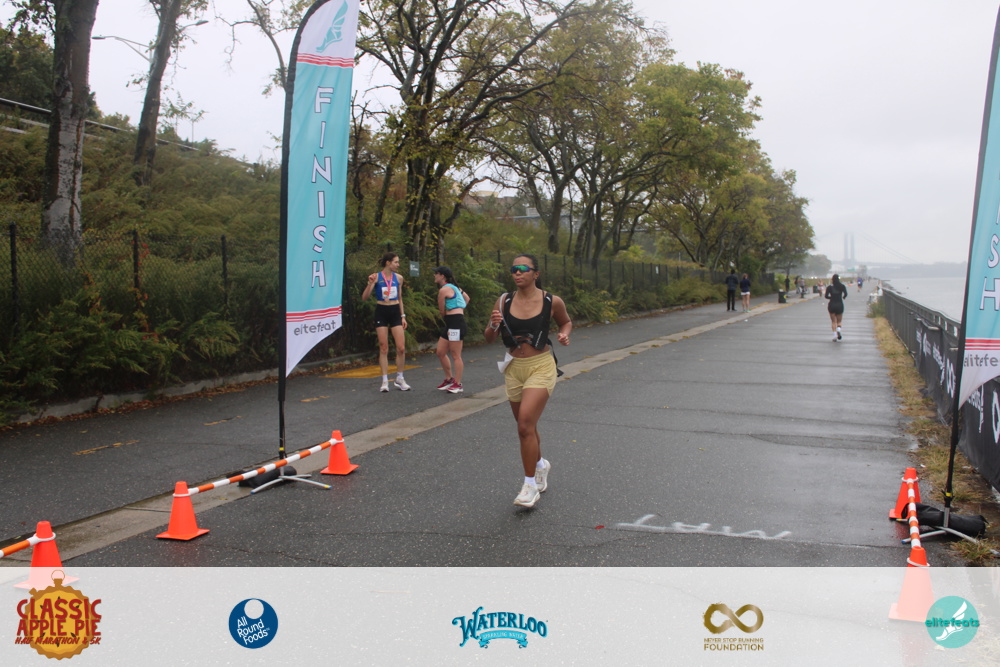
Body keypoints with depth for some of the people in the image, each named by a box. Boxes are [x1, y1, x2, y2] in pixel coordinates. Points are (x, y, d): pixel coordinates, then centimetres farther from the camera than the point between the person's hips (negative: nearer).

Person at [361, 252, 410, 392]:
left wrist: (403, 316, 11)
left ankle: (399, 379, 12)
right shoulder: (376, 277, -5)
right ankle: (385, 381, 7)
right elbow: (364, 298, -7)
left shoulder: (398, 278, 6)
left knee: (401, 348, -3)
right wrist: (370, 283, -22)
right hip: (381, 313, -3)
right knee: (383, 349, 0)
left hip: (395, 312, 3)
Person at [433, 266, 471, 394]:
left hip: (456, 322, -10)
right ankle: (449, 379, 24)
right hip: (449, 323, 10)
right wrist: (460, 310, 21)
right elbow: (467, 298, 27)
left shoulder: (443, 290, -12)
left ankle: (458, 384, 1)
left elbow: (442, 311, -6)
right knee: (440, 352, 13)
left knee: (455, 355, -4)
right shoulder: (453, 287, 17)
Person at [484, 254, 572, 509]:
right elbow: (489, 338, 2)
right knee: (527, 427, 17)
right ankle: (541, 464, 45)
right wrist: (493, 325, -19)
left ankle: (531, 484, -2)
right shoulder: (504, 301, -2)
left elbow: (566, 322, 14)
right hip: (514, 368, 4)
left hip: (541, 367, -4)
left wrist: (564, 334, -7)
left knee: (525, 426, -17)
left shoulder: (552, 302, -7)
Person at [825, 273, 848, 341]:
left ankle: (835, 335, -5)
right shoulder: (842, 286, -1)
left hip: (832, 305, 0)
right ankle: (838, 329, -18)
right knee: (839, 321, 12)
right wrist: (843, 297, 9)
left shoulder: (829, 287, -2)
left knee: (833, 321, 8)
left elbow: (826, 296, -8)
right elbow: (845, 294, -13)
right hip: (840, 304, 1)